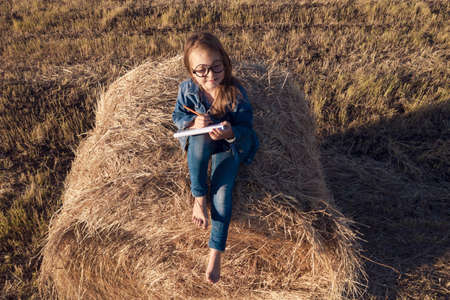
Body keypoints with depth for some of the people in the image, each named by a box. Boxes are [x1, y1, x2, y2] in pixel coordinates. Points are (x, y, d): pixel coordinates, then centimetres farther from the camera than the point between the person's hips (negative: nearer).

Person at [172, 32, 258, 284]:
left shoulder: (236, 92, -22)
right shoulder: (188, 89, -15)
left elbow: (246, 128, -16)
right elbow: (178, 116, -3)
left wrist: (230, 133, -40)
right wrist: (193, 122, -26)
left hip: (230, 144, -1)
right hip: (200, 141, 2)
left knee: (222, 190, -18)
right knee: (200, 138, -37)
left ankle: (215, 253, -6)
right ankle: (199, 198, -20)